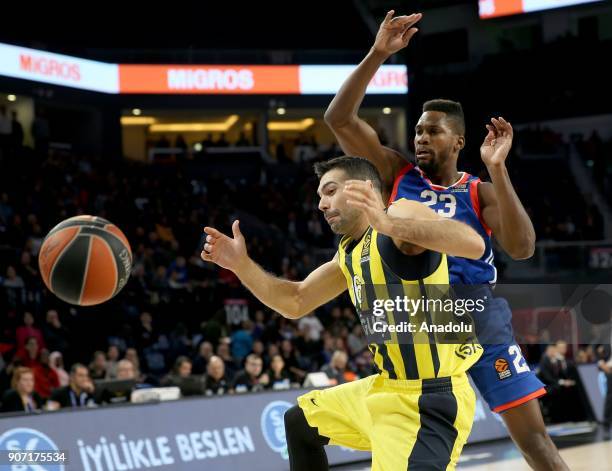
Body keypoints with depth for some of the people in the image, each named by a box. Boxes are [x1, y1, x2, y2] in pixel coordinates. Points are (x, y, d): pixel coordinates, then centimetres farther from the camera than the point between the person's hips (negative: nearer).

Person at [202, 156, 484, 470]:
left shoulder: (402, 213, -14)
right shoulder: (348, 252, 13)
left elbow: (473, 245, -33)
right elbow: (295, 303, 24)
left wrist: (390, 226, -47)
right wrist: (241, 264, 10)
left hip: (430, 400, -10)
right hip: (389, 389, 10)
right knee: (300, 421, 28)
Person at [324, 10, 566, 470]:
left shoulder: (480, 192, 5)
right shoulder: (396, 173, 8)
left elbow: (522, 248, -12)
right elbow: (339, 118, -2)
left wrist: (497, 168, -17)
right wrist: (378, 54, -12)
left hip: (478, 313, -1)